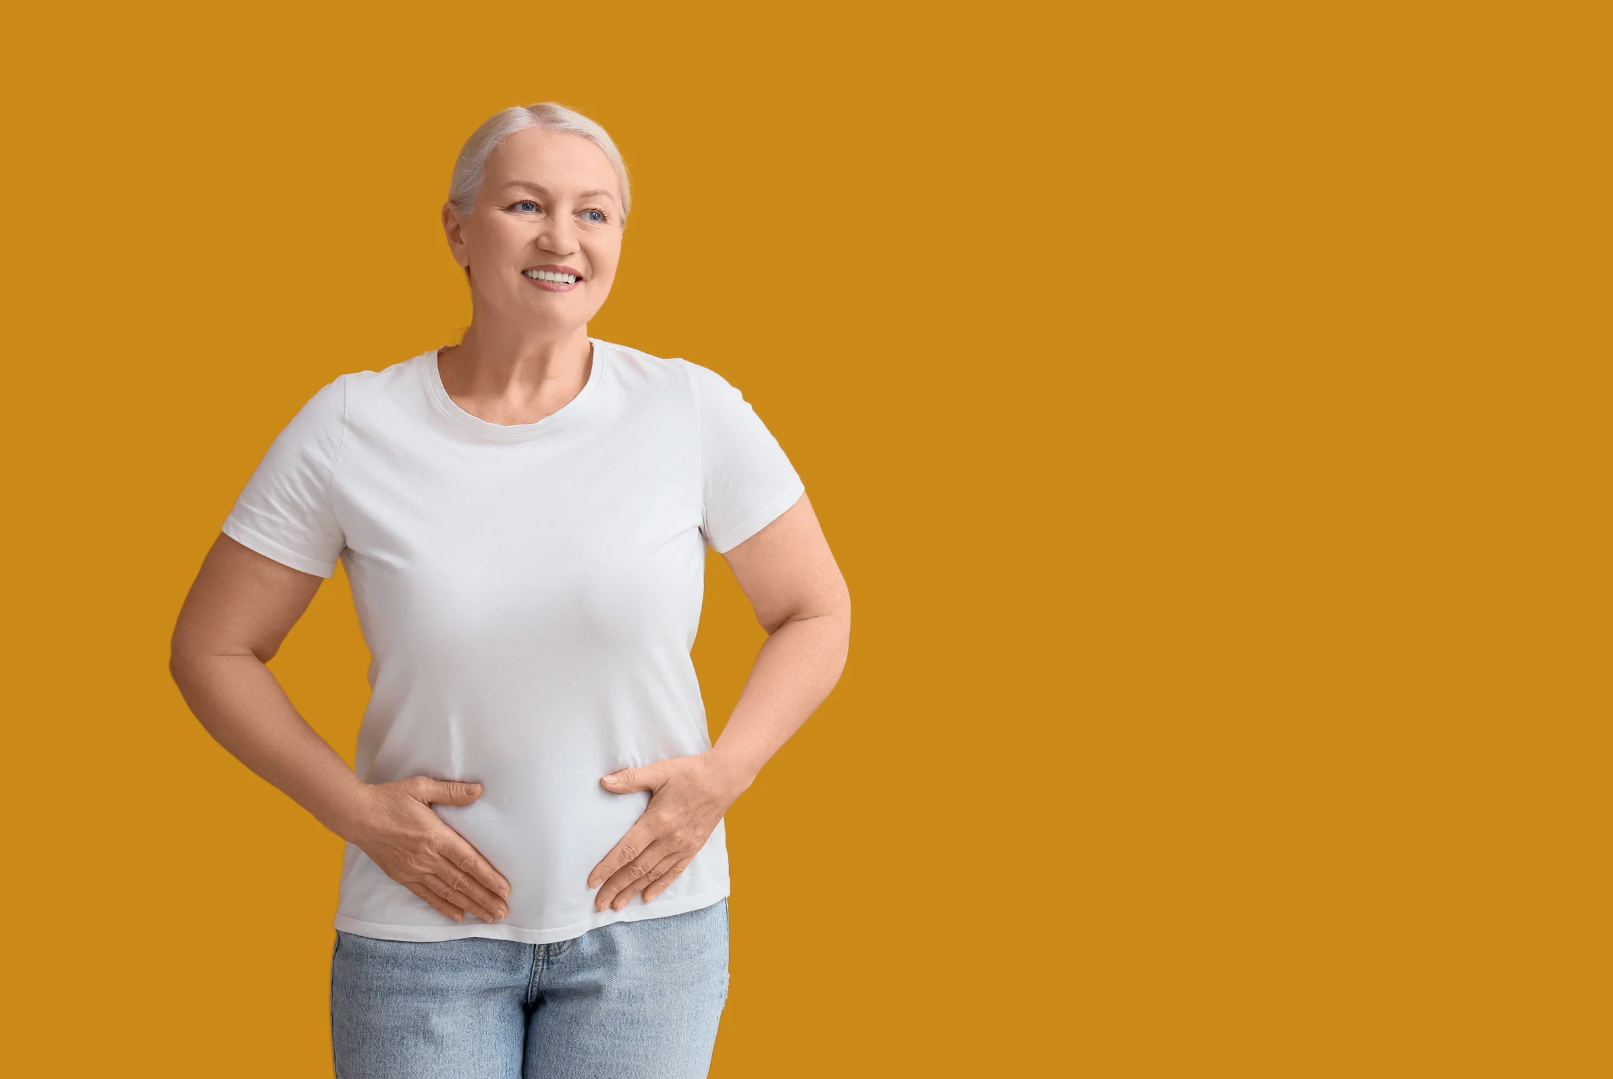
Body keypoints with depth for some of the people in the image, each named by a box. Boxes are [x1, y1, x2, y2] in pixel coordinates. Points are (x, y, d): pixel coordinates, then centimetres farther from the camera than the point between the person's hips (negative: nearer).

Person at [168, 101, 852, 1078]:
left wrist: (724, 772, -10)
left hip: (645, 919, 0)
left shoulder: (695, 412, -6)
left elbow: (817, 614, 5)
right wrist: (353, 807, -9)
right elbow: (212, 648, 1)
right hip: (425, 922, 0)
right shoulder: (351, 430, -6)